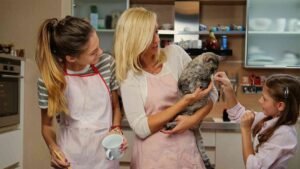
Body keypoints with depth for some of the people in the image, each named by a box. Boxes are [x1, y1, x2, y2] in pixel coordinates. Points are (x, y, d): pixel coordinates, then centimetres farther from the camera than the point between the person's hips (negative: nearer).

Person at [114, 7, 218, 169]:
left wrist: (195, 119, -15)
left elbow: (211, 92, 2)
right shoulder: (129, 76, -7)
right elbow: (141, 128, -14)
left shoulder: (175, 53, -2)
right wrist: (184, 102, -19)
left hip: (185, 149, 2)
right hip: (152, 155, -2)